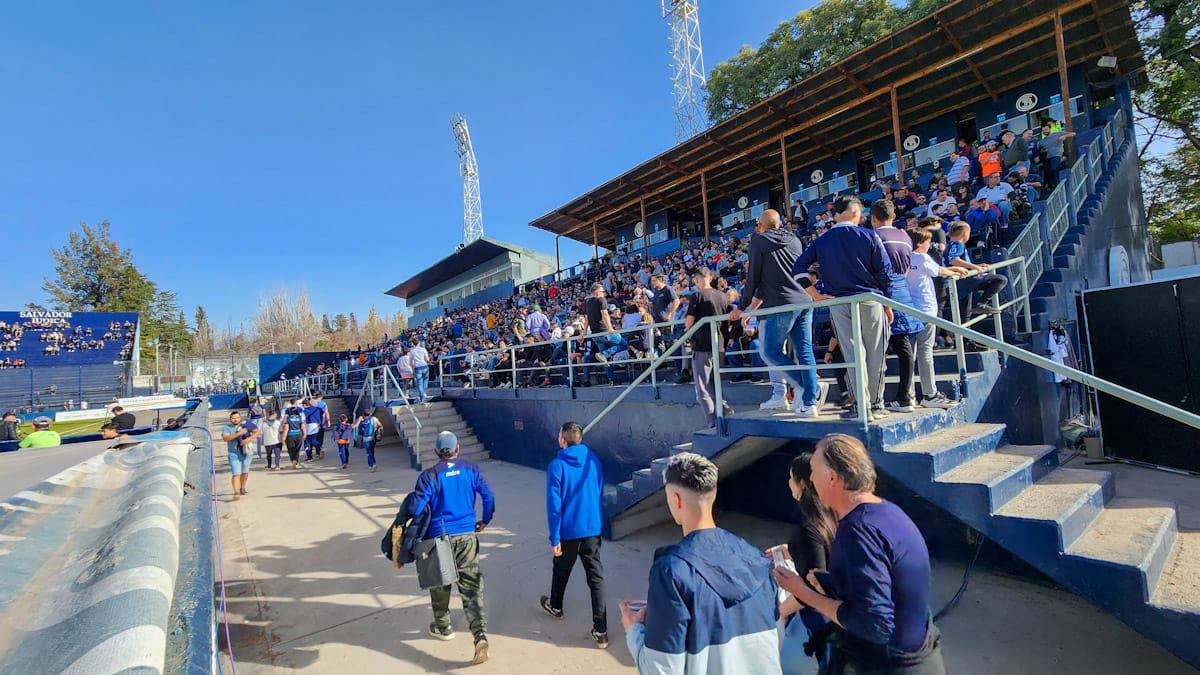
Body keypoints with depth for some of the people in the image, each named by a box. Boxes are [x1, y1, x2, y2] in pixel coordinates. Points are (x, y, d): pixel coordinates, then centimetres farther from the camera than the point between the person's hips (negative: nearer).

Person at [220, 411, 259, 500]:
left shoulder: (246, 425, 0)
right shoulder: (227, 428, -4)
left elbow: (257, 432, -2)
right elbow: (225, 438, -18)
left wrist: (249, 439, -17)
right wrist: (238, 433, -26)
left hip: (247, 452, 3)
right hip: (234, 453, -2)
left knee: (245, 472, 17)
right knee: (236, 474, -12)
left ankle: (242, 487, 38)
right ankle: (236, 492, -15)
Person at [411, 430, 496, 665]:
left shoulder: (429, 475, -9)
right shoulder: (470, 470, -2)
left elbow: (417, 509, -10)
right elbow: (489, 497, -5)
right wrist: (485, 520, 11)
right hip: (467, 536, 1)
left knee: (440, 584, 20)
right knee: (472, 587, 4)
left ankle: (442, 627, 38)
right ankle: (481, 635, -7)